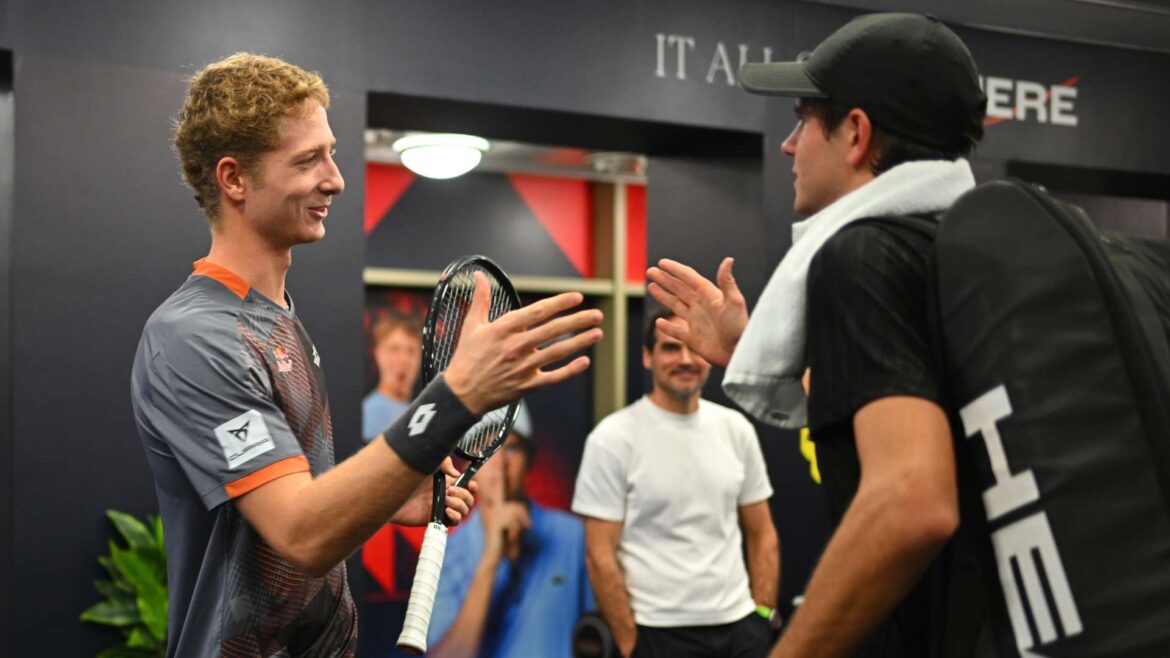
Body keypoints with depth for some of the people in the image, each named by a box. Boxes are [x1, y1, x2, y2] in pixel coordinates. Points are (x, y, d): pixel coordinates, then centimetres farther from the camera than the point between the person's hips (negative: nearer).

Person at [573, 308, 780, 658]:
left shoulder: (736, 429, 6)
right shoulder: (614, 438, -9)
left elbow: (761, 534, 12)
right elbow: (600, 556, -10)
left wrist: (763, 614, 4)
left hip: (738, 625, 5)